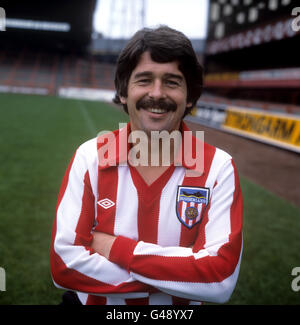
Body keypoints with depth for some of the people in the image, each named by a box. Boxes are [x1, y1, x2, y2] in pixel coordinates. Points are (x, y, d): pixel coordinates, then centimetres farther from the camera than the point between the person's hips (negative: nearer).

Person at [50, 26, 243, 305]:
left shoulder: (217, 167, -10)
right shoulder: (90, 157, -8)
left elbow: (221, 279, -18)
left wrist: (117, 248, -18)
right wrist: (182, 270, -17)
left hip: (181, 306, 0)